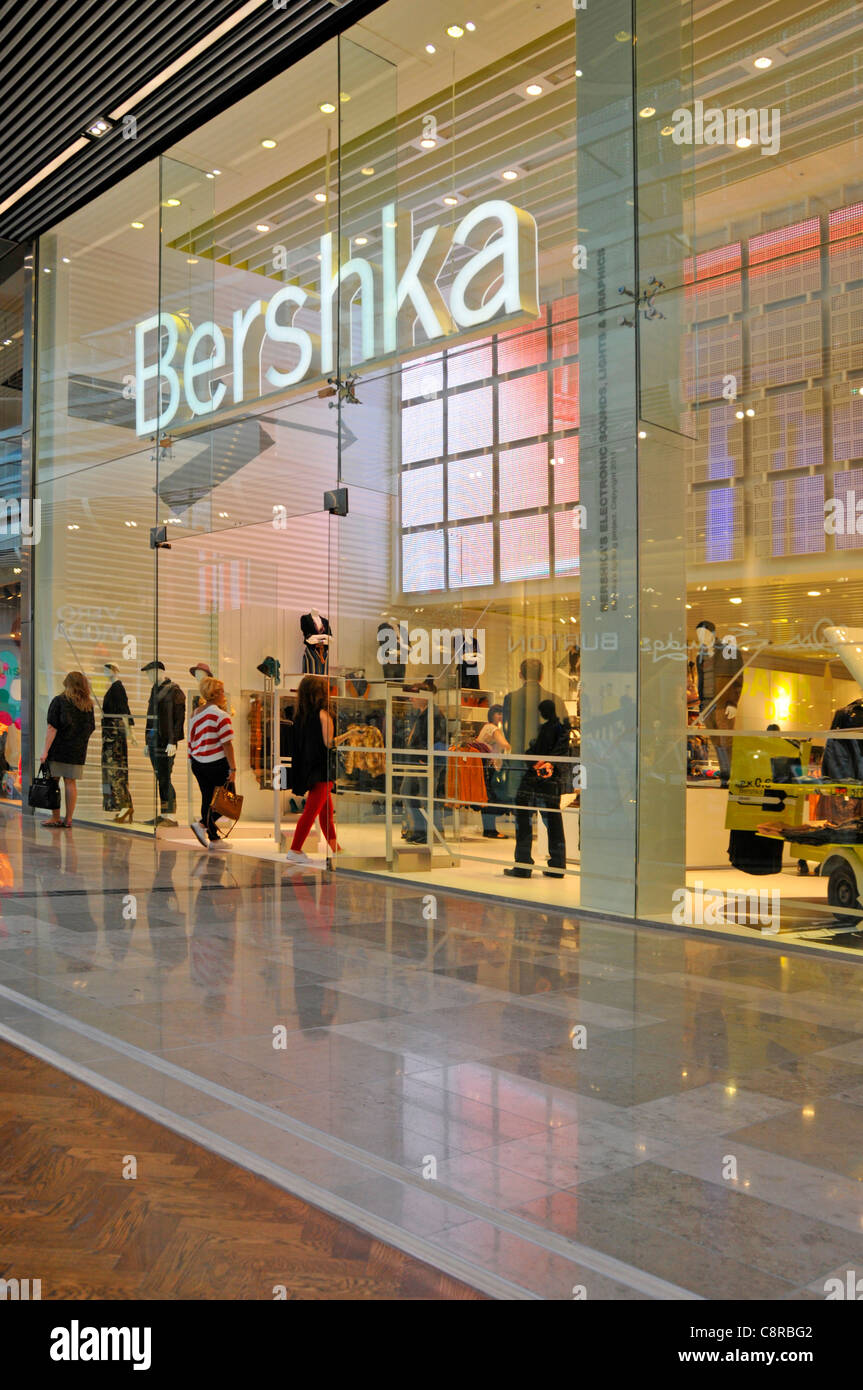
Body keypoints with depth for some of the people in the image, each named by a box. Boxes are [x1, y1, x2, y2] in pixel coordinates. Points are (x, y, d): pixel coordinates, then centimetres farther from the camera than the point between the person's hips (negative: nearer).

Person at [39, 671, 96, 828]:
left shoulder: (59, 701, -6)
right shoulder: (88, 705, 6)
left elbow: (52, 728, -11)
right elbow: (91, 728, 10)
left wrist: (45, 750, -11)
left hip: (58, 749, -3)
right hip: (78, 751, 3)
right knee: (71, 782, 7)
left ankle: (56, 819, 8)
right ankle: (68, 819, 9)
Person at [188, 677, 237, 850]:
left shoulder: (195, 714, 12)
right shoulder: (219, 714, -12)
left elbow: (191, 742, 17)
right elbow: (227, 744, -16)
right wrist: (233, 768, -14)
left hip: (197, 763, 8)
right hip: (217, 764, -8)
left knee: (208, 799, 13)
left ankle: (213, 839, 15)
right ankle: (203, 824, -12)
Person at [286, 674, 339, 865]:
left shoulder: (300, 715, 8)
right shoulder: (322, 714, -15)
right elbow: (329, 742, -19)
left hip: (306, 769, 9)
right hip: (321, 770, -9)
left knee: (326, 810, 17)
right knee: (312, 810, -3)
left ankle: (335, 848, 25)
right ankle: (295, 850, -1)